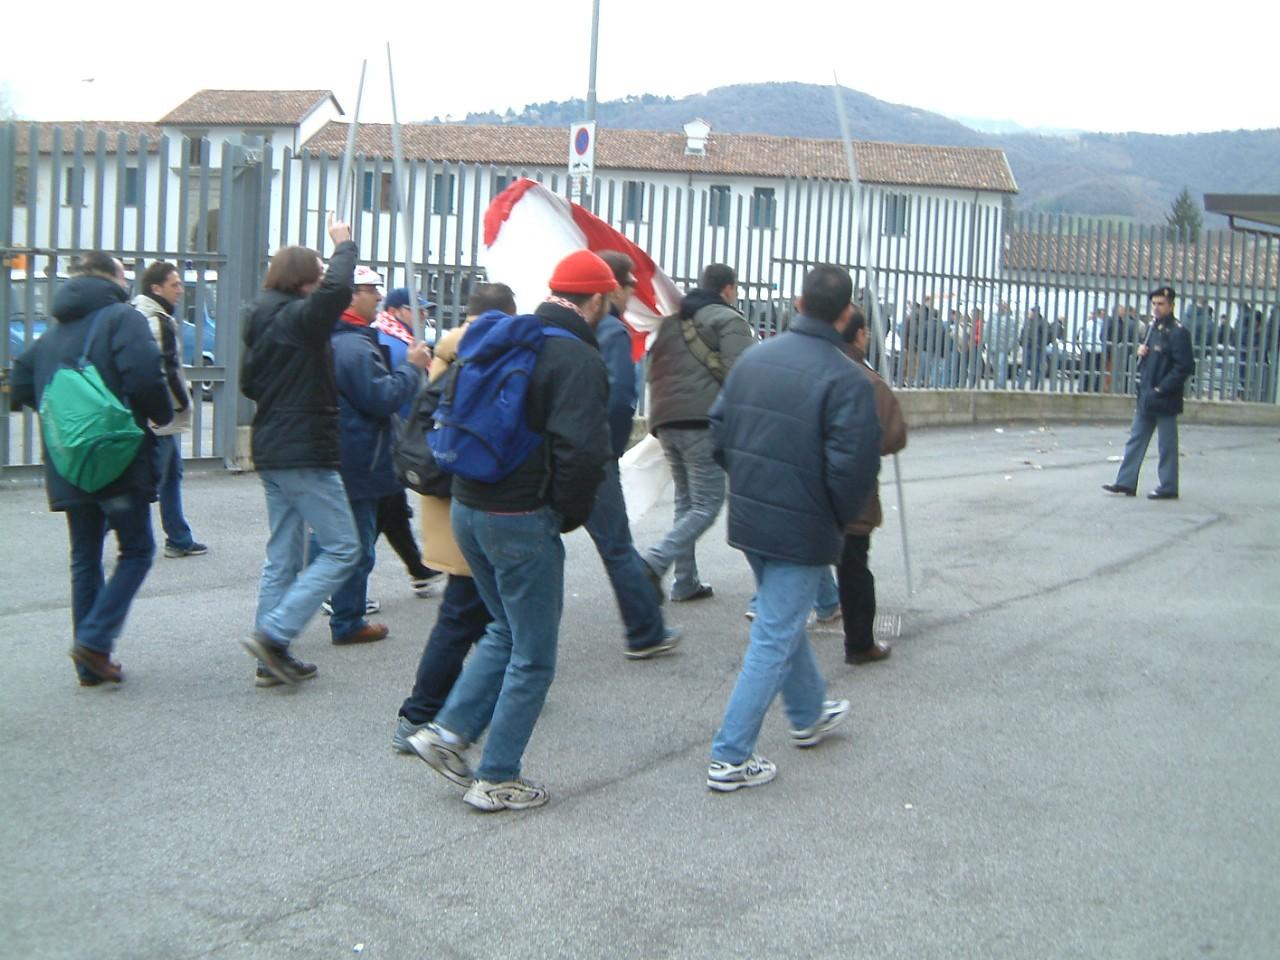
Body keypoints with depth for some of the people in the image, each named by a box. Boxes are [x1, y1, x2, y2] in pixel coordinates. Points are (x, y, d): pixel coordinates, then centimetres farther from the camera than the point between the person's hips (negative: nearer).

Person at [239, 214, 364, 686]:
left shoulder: (263, 320, 12)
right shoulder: (299, 318, -15)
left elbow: (248, 382, 21)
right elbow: (338, 289, -32)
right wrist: (344, 245, -16)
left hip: (272, 452, 9)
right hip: (306, 455, -9)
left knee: (282, 556, 13)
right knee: (342, 548, -2)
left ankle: (272, 659, 17)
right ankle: (273, 634, -6)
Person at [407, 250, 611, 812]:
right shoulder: (579, 359, -15)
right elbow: (582, 450, -25)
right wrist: (569, 514, -8)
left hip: (466, 508, 8)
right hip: (523, 519, -8)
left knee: (506, 631, 25)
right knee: (533, 656, 6)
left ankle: (448, 731, 17)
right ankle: (496, 781, 13)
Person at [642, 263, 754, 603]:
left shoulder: (671, 321, 20)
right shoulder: (729, 321, -3)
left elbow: (653, 371, 22)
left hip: (665, 421, 8)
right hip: (703, 422, -8)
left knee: (685, 501, 17)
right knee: (707, 504, -3)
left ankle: (686, 582, 16)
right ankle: (655, 561, -21)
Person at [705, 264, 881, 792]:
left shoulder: (753, 357, 2)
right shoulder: (846, 380, -18)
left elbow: (718, 432, 7)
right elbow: (853, 466, -21)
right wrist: (843, 518, -2)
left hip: (748, 519, 7)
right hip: (803, 530, -7)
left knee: (782, 618, 25)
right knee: (774, 639, 2)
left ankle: (809, 714, 45)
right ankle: (730, 758, 6)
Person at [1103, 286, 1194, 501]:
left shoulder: (1178, 332, -13)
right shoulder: (1153, 327, 11)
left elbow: (1184, 367, -17)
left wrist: (1161, 390, -19)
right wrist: (1141, 352, 0)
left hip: (1165, 400, -8)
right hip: (1146, 397, 8)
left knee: (1167, 445, 2)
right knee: (1136, 439, 9)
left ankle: (1168, 487, 12)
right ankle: (1126, 482, 14)